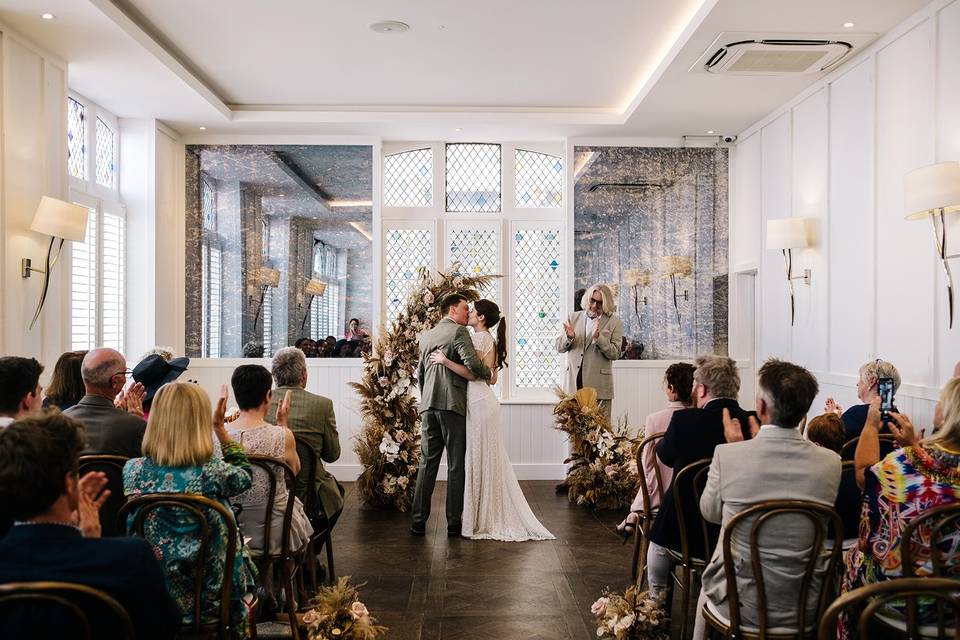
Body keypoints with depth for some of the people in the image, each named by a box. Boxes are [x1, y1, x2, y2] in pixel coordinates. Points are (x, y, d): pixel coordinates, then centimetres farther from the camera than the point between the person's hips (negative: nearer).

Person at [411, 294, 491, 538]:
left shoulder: (426, 335, 17)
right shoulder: (459, 332, -6)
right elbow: (472, 362, -18)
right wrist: (488, 374, 1)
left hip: (428, 405, 6)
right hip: (453, 404, -6)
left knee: (427, 463, 9)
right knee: (456, 465, 2)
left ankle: (419, 520, 10)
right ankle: (454, 522, 6)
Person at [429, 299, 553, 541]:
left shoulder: (479, 338, -11)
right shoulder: (491, 340, 18)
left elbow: (472, 373, -20)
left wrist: (445, 361, -17)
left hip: (479, 403, -10)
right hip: (483, 400, 10)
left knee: (478, 459, -3)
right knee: (487, 460, 11)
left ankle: (481, 520, 4)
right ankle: (491, 518, 18)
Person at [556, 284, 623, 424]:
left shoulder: (614, 322, 3)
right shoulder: (574, 317, 12)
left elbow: (615, 353, -4)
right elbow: (559, 347, 11)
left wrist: (598, 337, -18)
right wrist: (568, 337, -11)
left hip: (599, 386, -2)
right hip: (573, 385, 3)